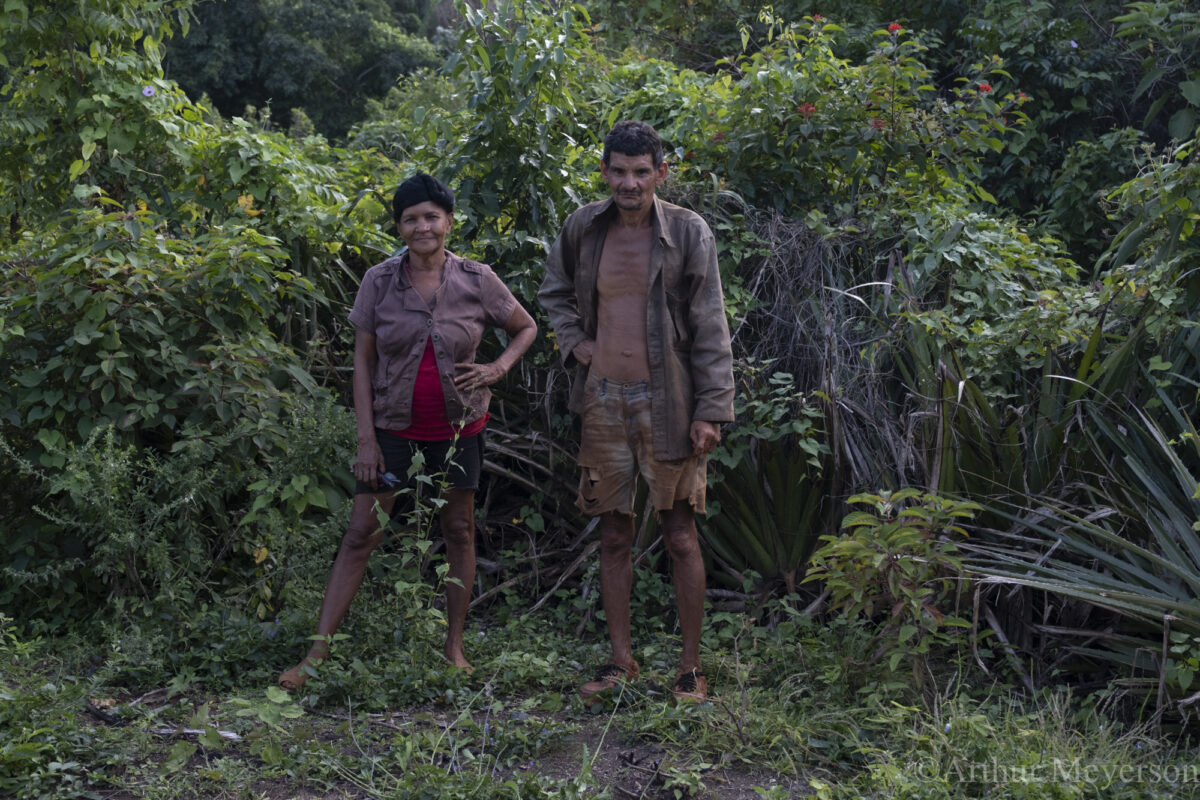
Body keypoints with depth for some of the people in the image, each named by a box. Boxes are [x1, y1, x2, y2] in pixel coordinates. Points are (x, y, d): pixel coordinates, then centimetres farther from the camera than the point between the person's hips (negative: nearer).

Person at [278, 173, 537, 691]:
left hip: (458, 424, 1)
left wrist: (497, 370, -9)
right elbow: (362, 360, -1)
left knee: (459, 529, 9)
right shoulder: (379, 282, -5)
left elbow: (525, 328, 10)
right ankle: (318, 652, 1)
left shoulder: (477, 281, -5)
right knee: (361, 532, -3)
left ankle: (454, 647, 23)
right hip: (394, 423, -1)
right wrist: (366, 438, -6)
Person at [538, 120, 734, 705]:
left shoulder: (688, 233, -6)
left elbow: (710, 328, -6)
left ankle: (691, 666, 13)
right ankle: (621, 660, 22)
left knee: (681, 536, 1)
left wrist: (711, 410, -11)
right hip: (604, 400, 4)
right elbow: (553, 291, 23)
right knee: (614, 536, 10)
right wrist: (573, 339, 5)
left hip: (666, 403, -3)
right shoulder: (583, 228, 4)